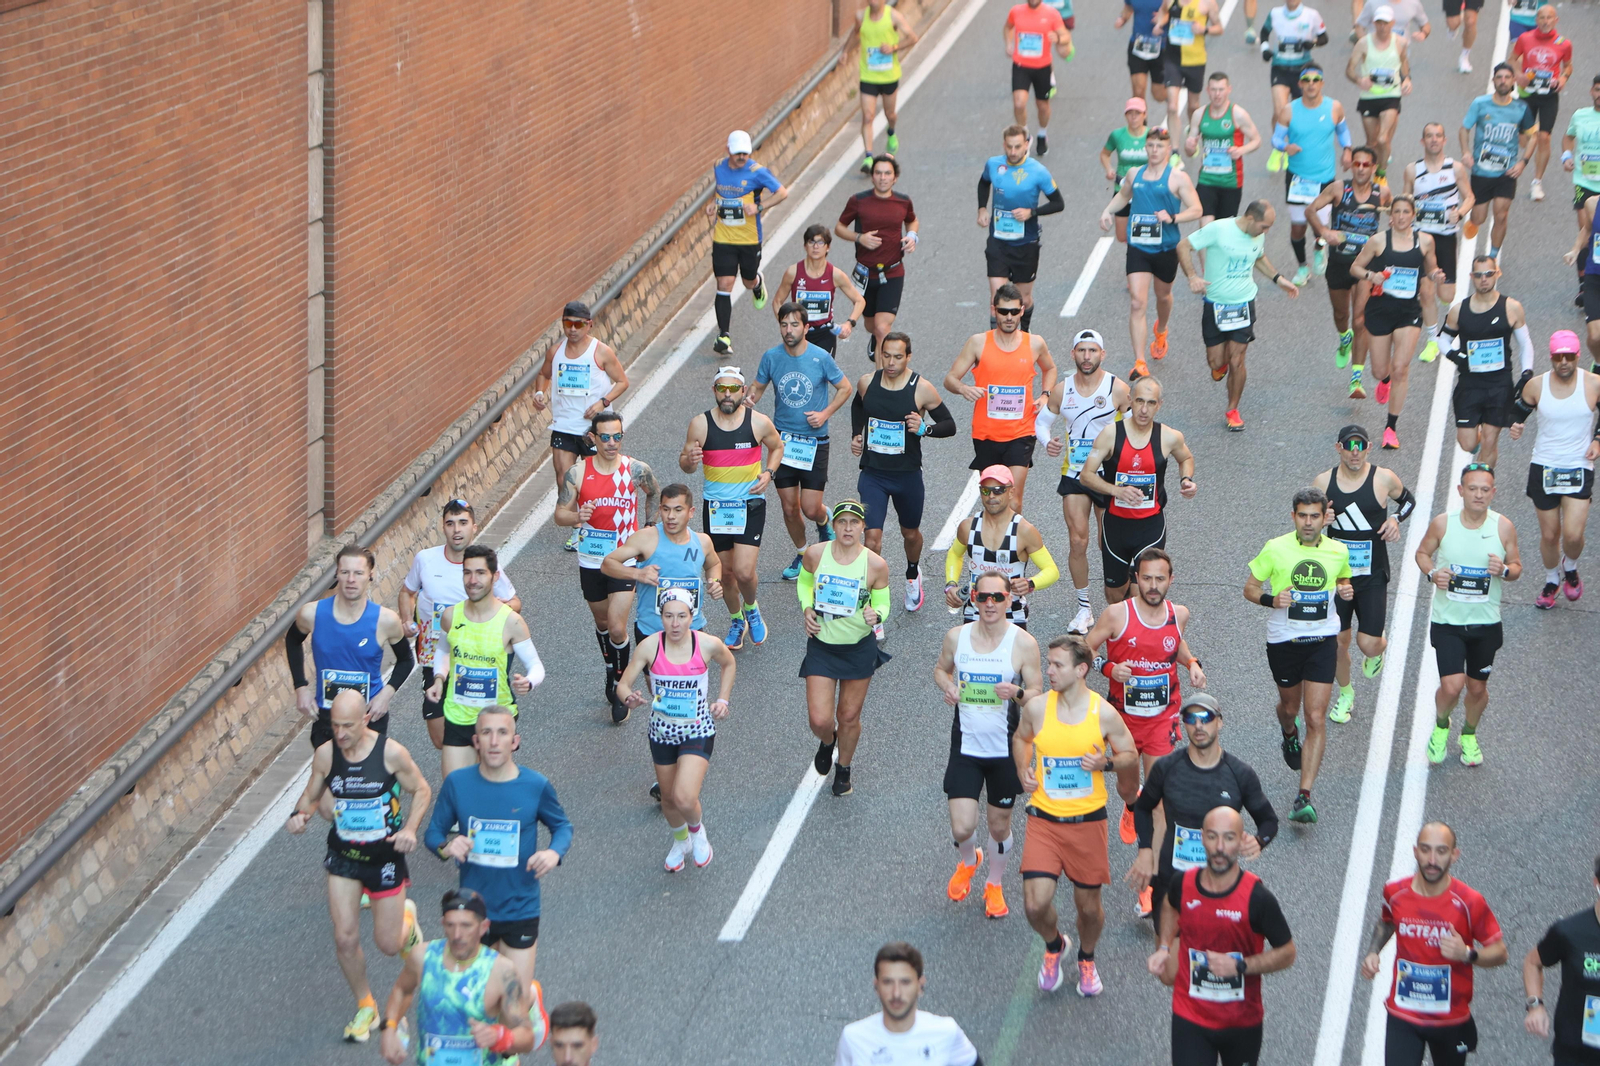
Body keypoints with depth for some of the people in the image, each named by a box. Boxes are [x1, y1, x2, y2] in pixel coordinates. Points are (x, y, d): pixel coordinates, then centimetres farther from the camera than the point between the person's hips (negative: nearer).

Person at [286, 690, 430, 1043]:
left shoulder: (391, 753, -17)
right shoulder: (325, 754, -10)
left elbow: (421, 790, -3)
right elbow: (311, 795, 6)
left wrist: (410, 829, -18)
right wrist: (301, 814, -16)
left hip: (385, 857, -2)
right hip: (343, 856, 2)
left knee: (388, 944, 5)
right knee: (345, 939, -4)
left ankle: (407, 917, 42)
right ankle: (365, 1007, 20)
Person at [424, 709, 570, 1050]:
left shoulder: (536, 786, -13)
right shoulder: (457, 784, -11)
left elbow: (562, 826, 3)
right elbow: (433, 833, -1)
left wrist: (555, 852, -18)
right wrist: (446, 846, -24)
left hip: (520, 907, -2)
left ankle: (534, 997, 36)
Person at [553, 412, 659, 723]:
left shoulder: (637, 470, -9)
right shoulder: (577, 473, -9)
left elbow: (655, 493, 13)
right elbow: (559, 515, -4)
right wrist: (577, 517, -26)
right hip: (590, 561, 2)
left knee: (617, 627, -12)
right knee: (602, 622, 19)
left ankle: (620, 688, 6)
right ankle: (611, 670, 43)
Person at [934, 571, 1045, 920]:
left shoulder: (1023, 643, -10)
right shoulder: (956, 636, -3)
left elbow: (1037, 693, -5)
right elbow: (941, 668, 16)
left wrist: (1018, 693, -27)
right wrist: (947, 687, -7)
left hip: (1005, 749, -1)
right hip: (966, 747, 1)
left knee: (1000, 825, 11)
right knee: (962, 828, -6)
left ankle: (994, 885, 39)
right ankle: (968, 860, 32)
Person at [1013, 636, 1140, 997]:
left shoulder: (1103, 714, -10)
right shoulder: (1036, 708, -6)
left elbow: (1130, 756, 4)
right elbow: (1021, 739, 17)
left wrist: (1106, 763, -17)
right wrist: (1023, 770, -1)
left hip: (1088, 821, -1)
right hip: (1044, 820, 1)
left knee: (1089, 905, 10)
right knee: (1035, 904, -10)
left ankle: (1087, 958, 41)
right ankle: (1054, 945, 24)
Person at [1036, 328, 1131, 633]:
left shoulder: (1118, 388, -9)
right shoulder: (1062, 390, 0)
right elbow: (1041, 421, 13)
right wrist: (1048, 442, -8)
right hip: (1074, 474, 2)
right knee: (1077, 542, -4)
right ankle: (1084, 608, 8)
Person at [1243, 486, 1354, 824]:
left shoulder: (1338, 552, -1)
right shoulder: (1275, 549, -8)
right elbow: (1250, 588, 0)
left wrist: (1346, 591, -4)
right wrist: (1271, 600, -20)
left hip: (1322, 641, 0)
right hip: (1283, 641, 0)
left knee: (1316, 719, -10)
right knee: (1290, 706, 20)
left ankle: (1304, 798, -10)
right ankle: (1289, 734, 60)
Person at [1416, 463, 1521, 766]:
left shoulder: (1504, 527, -9)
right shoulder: (1442, 523, -11)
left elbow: (1517, 567, 3)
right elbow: (1422, 553, 6)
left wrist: (1505, 570, -21)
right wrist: (1432, 573, -15)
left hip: (1486, 624, 2)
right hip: (1448, 621, -2)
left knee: (1477, 688, 14)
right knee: (1452, 687, -13)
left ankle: (1469, 735, 44)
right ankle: (1441, 725, 22)